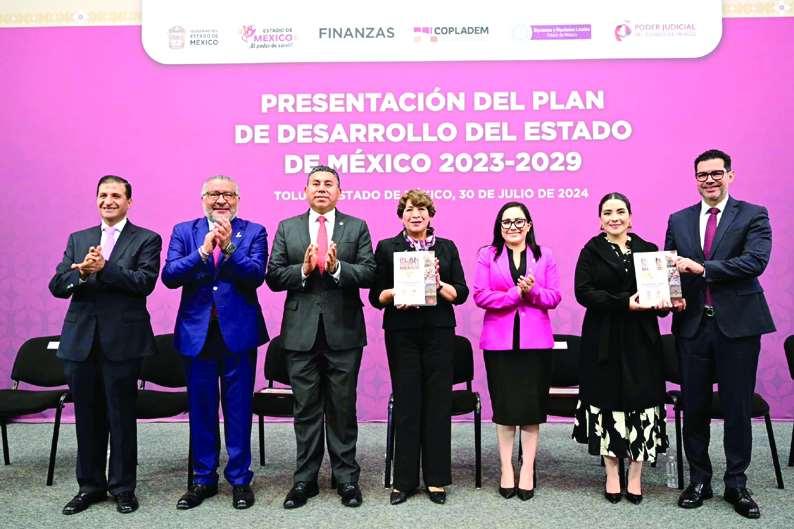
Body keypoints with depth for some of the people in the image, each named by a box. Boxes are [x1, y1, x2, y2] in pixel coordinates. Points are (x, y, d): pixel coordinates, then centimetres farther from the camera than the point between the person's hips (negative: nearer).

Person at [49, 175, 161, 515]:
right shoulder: (78, 240, 13)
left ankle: (122, 487, 18)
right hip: (80, 340, 4)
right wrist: (82, 272, -16)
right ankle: (90, 485, 27)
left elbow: (145, 282, -14)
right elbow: (56, 285, 4)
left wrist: (103, 268, -24)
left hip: (122, 341, -4)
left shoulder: (146, 240, 1)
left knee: (122, 417, 5)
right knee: (87, 418, 13)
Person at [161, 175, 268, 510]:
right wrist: (203, 251, -19)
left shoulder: (253, 232, 2)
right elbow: (170, 276, -7)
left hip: (238, 330, -2)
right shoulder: (184, 231, 6)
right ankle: (203, 479, 25)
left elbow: (256, 275, -12)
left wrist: (229, 247, -23)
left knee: (238, 408, 6)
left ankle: (240, 479, 19)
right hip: (197, 331, 2)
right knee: (200, 408, 11)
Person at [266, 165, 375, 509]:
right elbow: (273, 277, 1)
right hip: (301, 332, 1)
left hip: (343, 330, -1)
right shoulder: (287, 228, 8)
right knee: (306, 408, 9)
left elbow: (369, 273, -5)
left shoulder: (357, 227, 5)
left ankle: (346, 478, 20)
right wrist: (303, 269, -15)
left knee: (343, 407, 7)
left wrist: (337, 267, -21)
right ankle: (305, 479, 21)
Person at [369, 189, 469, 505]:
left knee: (438, 403, 3)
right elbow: (376, 296, 4)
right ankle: (405, 479, 13)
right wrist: (395, 294, -16)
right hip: (402, 334, -1)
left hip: (439, 332, 1)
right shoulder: (387, 248, 7)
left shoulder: (447, 248, 10)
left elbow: (461, 293, 6)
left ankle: (436, 479, 15)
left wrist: (439, 284, -13)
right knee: (406, 404, 1)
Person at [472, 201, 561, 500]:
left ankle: (527, 470, 13)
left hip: (536, 341, 1)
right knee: (504, 405, 4)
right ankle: (506, 469, 15)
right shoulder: (487, 255, 5)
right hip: (499, 341, -1)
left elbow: (554, 297, 4)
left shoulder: (544, 256, 9)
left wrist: (533, 291, -15)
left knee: (532, 406, 3)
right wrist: (516, 293, -15)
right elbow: (480, 296, -6)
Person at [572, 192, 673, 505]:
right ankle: (612, 475, 18)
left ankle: (635, 477, 17)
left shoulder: (648, 250, 7)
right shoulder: (592, 251, 1)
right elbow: (583, 292, -10)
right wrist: (625, 303, -20)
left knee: (641, 402, 3)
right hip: (604, 340, -1)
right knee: (606, 403, 4)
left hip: (641, 339, 2)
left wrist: (668, 302, -14)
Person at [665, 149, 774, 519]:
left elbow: (756, 260, -15)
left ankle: (736, 484, 21)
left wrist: (702, 269, -20)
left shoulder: (753, 215, 0)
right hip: (693, 324, 3)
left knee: (737, 408, 6)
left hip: (738, 323, -3)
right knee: (694, 407, 9)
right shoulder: (679, 220, 11)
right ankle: (699, 480, 23)